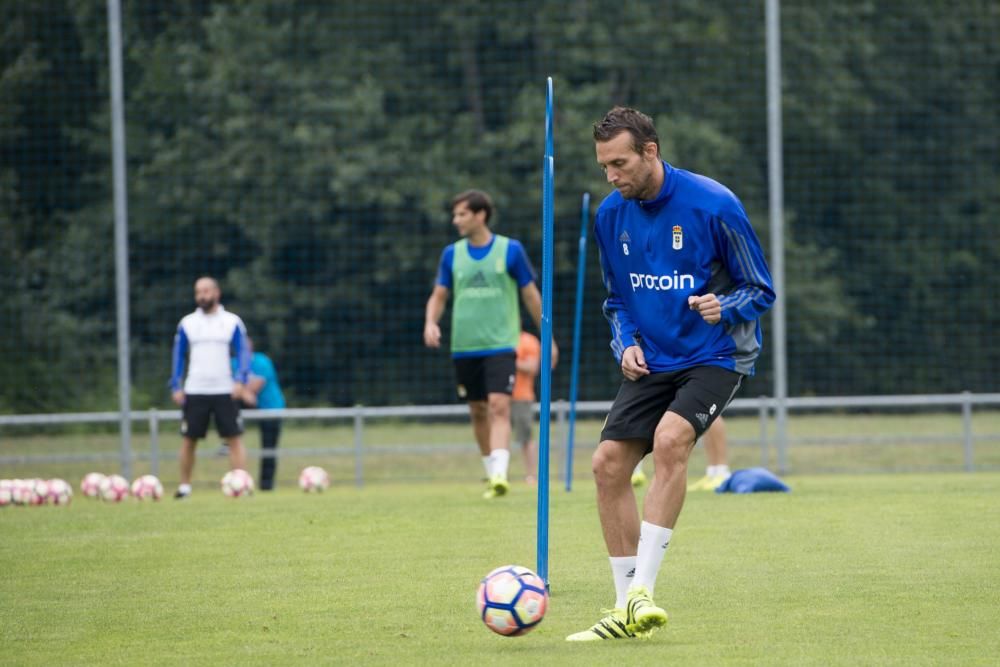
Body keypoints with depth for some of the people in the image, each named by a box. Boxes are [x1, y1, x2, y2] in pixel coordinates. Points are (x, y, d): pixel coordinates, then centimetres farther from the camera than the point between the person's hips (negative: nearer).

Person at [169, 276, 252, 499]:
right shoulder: (187, 324, 8)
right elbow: (178, 356, 11)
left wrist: (240, 380, -12)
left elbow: (243, 353, 3)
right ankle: (185, 486, 15)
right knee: (188, 439, 3)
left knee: (234, 438, -7)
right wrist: (176, 387, 2)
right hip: (194, 392, 1)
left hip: (224, 391, -1)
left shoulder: (232, 322, 4)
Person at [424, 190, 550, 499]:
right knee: (478, 412, 9)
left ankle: (500, 476, -25)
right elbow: (439, 296, 12)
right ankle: (491, 471, 23)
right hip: (465, 346, 4)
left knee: (499, 406, -17)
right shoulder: (452, 254, 7)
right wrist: (430, 322, -8)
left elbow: (531, 295, 5)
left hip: (500, 344, -4)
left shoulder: (510, 250, -2)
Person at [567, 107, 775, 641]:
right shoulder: (610, 215, 2)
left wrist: (723, 308, -27)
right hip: (651, 360, 6)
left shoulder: (713, 205, -14)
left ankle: (642, 590, -30)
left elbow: (760, 290, -6)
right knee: (608, 464, -7)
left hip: (714, 357, -6)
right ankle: (628, 610, 3)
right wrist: (627, 342, -2)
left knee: (669, 438, -30)